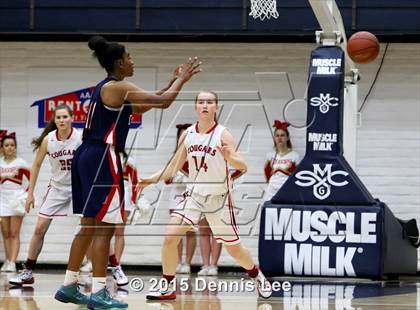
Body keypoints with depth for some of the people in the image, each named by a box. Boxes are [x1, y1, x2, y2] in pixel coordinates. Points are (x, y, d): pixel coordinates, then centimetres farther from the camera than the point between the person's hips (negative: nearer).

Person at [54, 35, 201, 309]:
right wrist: (182, 79, 0)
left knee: (90, 225, 15)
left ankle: (68, 286, 19)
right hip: (102, 159, -10)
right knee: (105, 227, -7)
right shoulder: (120, 88, -12)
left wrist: (174, 82, 25)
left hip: (87, 156, 10)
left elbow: (140, 107, 27)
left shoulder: (106, 87, 18)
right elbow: (163, 102, -15)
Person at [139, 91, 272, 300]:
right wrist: (153, 179, -1)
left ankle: (257, 276, 37)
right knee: (170, 237, -17)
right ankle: (167, 288, -5)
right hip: (194, 195, 3)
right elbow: (174, 167, 12)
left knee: (234, 249, 7)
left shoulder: (222, 135, -13)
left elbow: (242, 166, -22)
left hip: (219, 198, -3)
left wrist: (229, 157, -42)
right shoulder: (188, 134, 0)